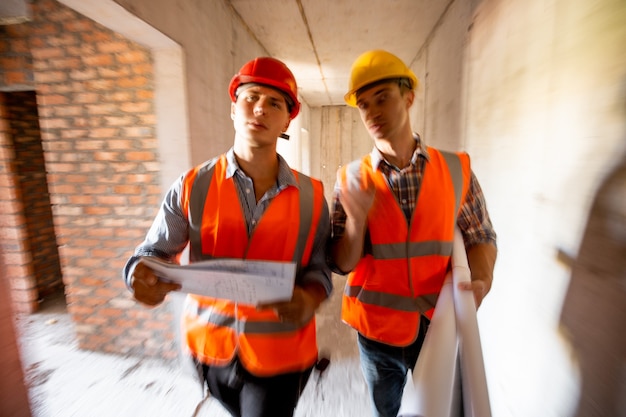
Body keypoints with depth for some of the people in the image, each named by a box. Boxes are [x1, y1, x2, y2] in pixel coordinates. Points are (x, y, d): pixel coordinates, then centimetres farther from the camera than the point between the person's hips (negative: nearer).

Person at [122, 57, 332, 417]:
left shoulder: (311, 196, -10)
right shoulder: (192, 187, -9)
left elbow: (319, 269, -8)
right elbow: (152, 253, -5)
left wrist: (308, 302, -28)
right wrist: (144, 278, -27)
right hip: (212, 348, 3)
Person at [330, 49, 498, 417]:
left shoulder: (457, 168, -7)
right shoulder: (352, 179, -11)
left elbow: (481, 236, 3)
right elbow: (342, 264, -11)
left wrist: (481, 281, -16)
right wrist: (356, 218, -29)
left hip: (441, 324, 1)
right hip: (377, 328, 0)